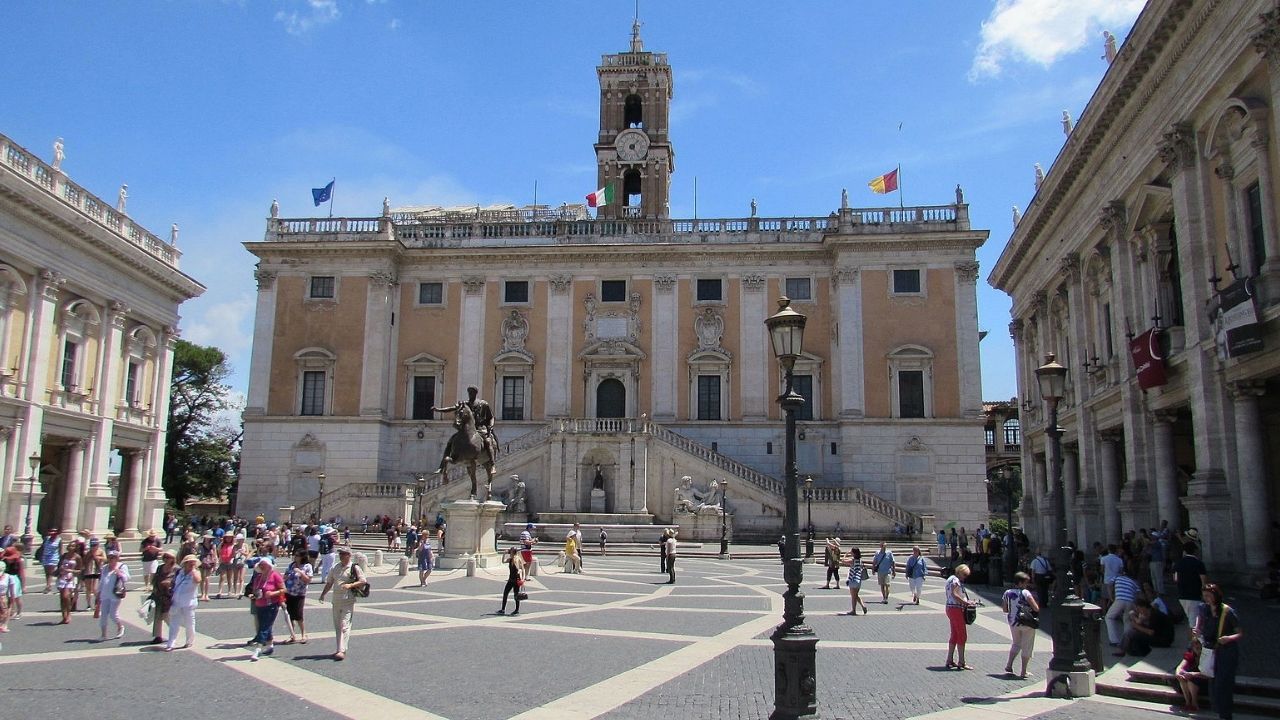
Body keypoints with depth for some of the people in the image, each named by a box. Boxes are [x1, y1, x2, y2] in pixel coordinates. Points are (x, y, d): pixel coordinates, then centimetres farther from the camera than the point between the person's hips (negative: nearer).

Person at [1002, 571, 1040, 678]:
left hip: (1013, 623, 5)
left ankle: (1009, 665, 14)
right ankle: (1023, 672, 10)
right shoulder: (1025, 593, -16)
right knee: (1026, 647, 8)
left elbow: (1005, 610, 5)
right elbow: (1036, 609, -20)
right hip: (1027, 624, -5)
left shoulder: (1007, 593, -1)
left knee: (1016, 643, 24)